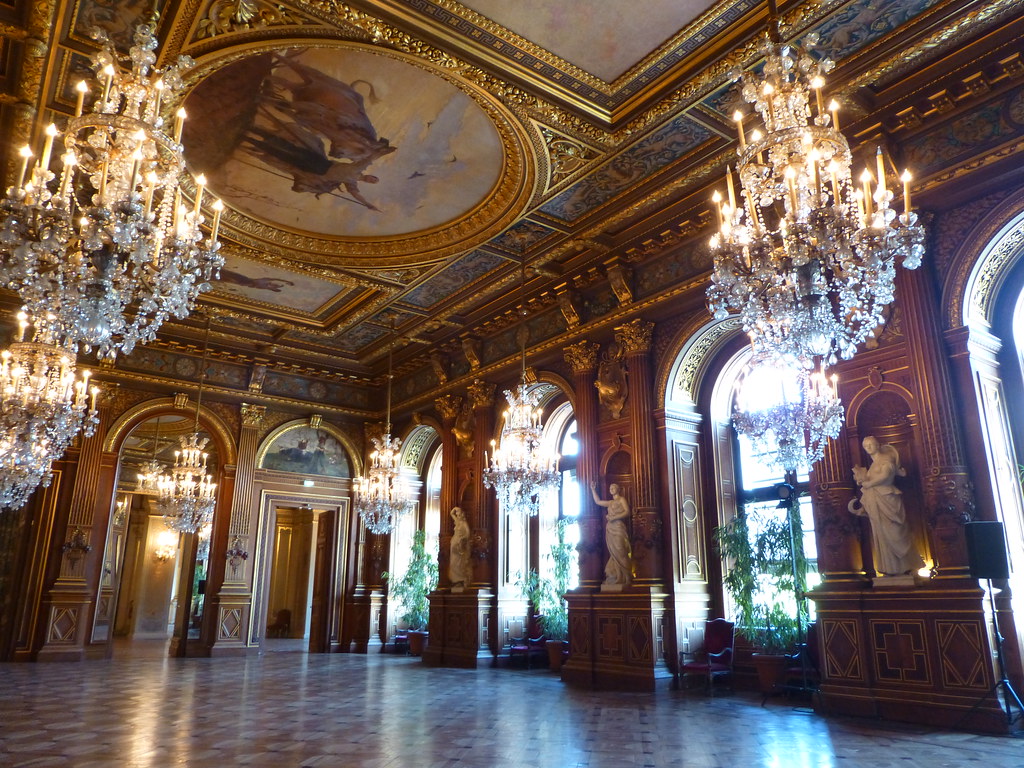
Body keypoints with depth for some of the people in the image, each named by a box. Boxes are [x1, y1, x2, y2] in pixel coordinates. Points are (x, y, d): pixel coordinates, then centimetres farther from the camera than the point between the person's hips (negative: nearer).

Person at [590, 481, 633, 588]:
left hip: (618, 528, -6)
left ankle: (624, 578, -10)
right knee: (614, 553, 1)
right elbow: (597, 501, 30)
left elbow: (627, 512, -8)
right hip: (610, 529, 6)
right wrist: (593, 489, 28)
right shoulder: (610, 502, 23)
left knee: (620, 553, -11)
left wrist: (614, 517, -13)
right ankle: (615, 577, -1)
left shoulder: (622, 499, 5)